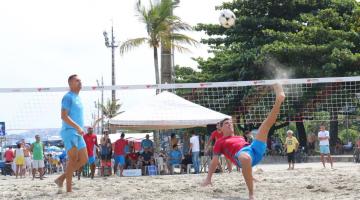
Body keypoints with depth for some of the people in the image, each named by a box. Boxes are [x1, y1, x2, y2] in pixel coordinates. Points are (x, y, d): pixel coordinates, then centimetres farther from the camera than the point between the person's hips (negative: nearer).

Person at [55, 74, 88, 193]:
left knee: (84, 159, 6)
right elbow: (64, 116, -18)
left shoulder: (77, 98, 20)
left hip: (78, 134, 9)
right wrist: (77, 127, -25)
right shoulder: (68, 97, -9)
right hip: (69, 132, -9)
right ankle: (69, 189, -9)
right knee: (73, 160, -12)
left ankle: (61, 178, 12)